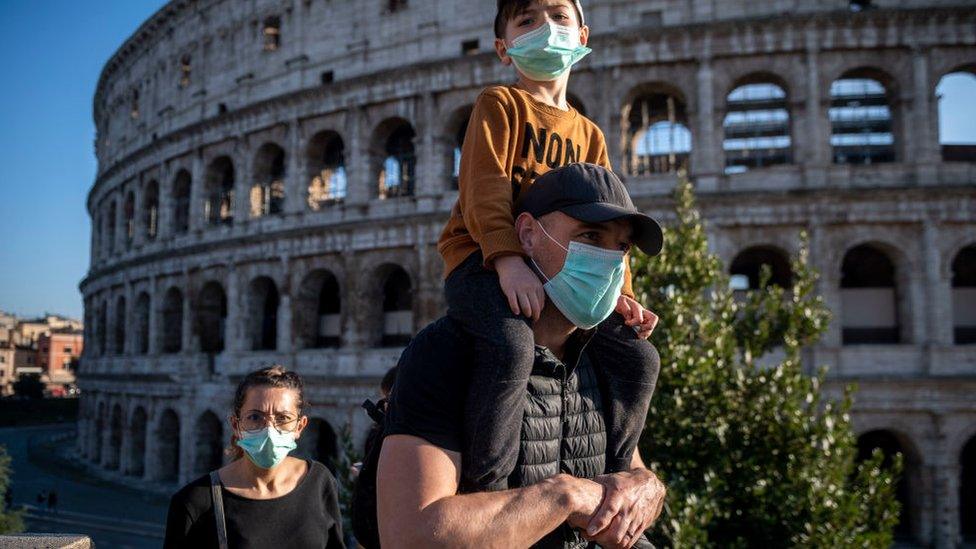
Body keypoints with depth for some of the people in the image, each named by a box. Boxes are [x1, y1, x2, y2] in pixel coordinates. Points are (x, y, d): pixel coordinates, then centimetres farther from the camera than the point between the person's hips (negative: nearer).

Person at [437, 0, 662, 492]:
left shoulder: (589, 134, 21)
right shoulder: (500, 102, 3)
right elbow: (483, 186, -12)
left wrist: (619, 293, 1)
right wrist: (508, 260, -28)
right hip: (483, 258, -6)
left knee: (639, 356, -5)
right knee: (512, 345, -36)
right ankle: (485, 489, -23)